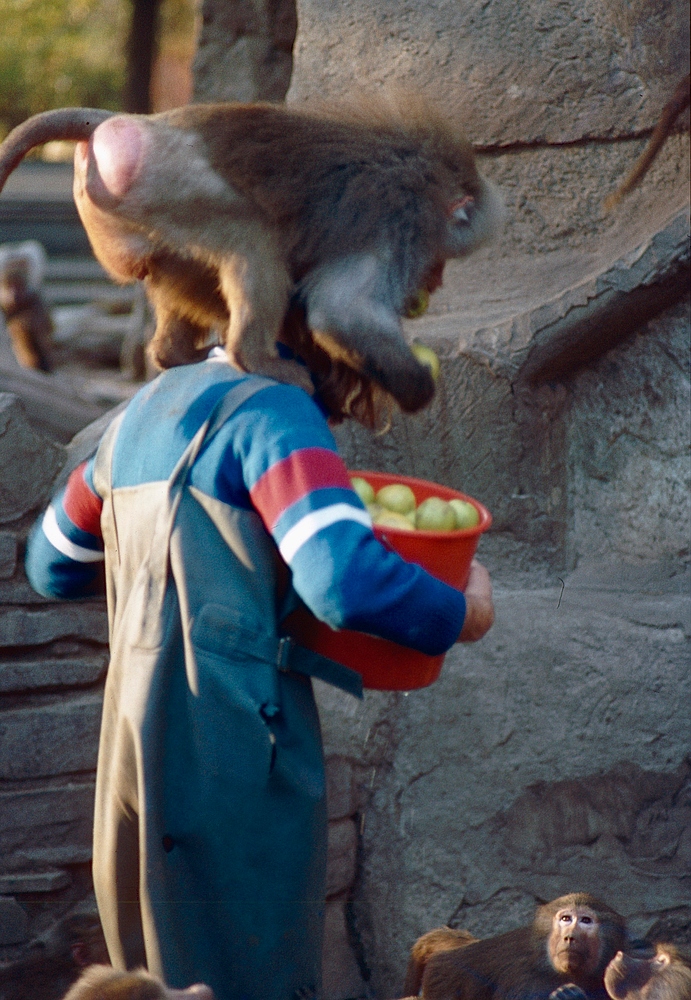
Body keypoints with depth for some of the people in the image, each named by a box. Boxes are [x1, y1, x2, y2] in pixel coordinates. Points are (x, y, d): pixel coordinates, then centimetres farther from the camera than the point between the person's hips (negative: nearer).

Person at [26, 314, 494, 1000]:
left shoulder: (146, 410, 17)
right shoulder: (272, 412, -10)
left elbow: (52, 564, 28)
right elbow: (350, 584, -23)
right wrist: (462, 615, -6)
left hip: (136, 741, 8)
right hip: (232, 755, -8)